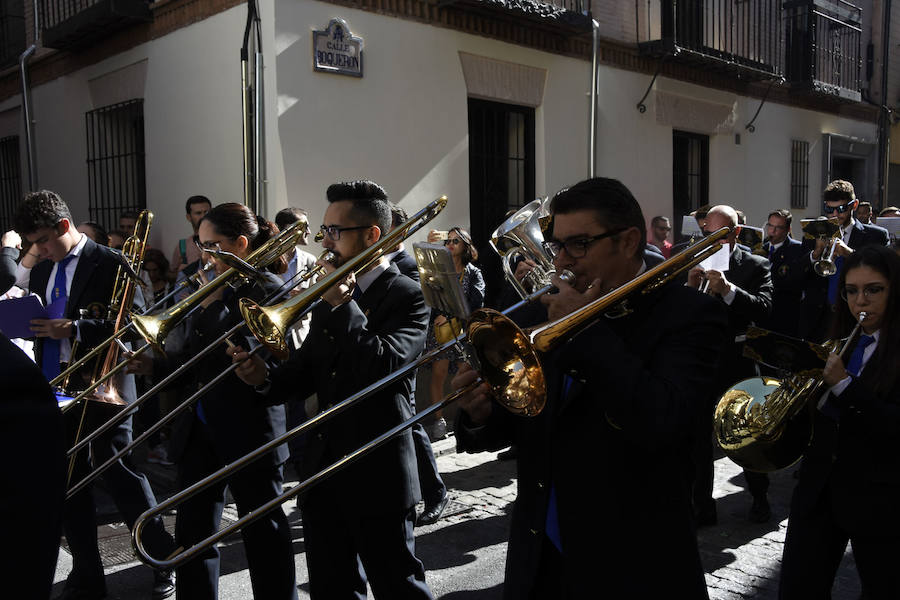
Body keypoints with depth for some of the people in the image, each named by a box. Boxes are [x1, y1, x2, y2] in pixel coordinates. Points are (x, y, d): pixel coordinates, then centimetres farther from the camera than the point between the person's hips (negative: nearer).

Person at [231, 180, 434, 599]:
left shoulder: (408, 297, -11)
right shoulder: (328, 297, 10)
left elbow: (383, 367, -27)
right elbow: (305, 374, 10)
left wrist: (343, 305, -20)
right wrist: (267, 379, -10)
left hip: (378, 474, -7)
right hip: (322, 471, 7)